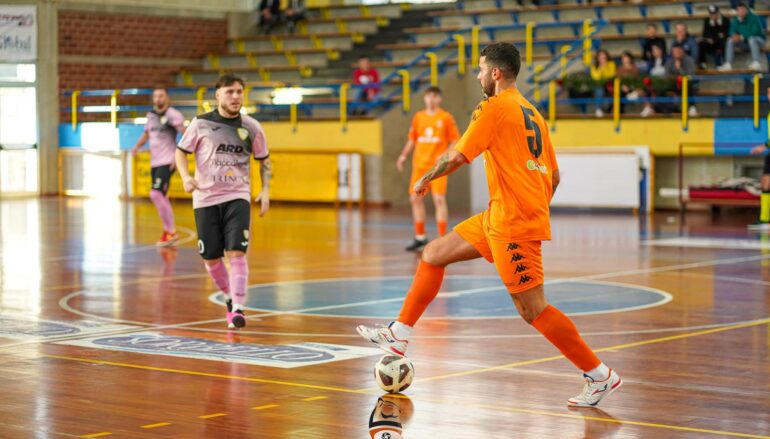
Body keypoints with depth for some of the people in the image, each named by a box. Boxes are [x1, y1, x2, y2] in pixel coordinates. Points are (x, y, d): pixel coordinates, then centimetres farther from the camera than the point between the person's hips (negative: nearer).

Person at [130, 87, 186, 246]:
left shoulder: (172, 115, -9)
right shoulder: (151, 115, 13)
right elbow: (146, 133, 29)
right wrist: (137, 146, 11)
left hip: (167, 161, -8)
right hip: (154, 161, 8)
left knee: (156, 194, -19)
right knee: (161, 197, 11)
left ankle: (170, 231, -11)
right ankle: (170, 231, 21)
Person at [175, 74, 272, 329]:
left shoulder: (251, 127, 2)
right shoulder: (201, 124, -2)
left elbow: (264, 160, 13)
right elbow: (181, 151, 7)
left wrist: (265, 191, 1)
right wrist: (186, 177, -10)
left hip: (237, 197, 0)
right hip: (206, 198, 1)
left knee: (236, 252, -16)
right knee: (211, 258, 4)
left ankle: (238, 308, -17)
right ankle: (229, 298, 29)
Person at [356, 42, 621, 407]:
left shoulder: (494, 107, -10)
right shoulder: (532, 112, 16)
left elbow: (456, 157, -14)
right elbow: (554, 176, 18)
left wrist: (425, 179, 4)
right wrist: (535, 213, 27)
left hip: (512, 225, -10)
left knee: (532, 310, -7)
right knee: (433, 254, 16)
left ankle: (600, 376, -2)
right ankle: (398, 336, 23)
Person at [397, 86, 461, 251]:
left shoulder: (446, 118, -1)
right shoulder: (418, 117, 12)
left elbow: (455, 140, -2)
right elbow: (412, 140, 18)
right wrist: (404, 155, 5)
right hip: (419, 164, 5)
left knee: (439, 199, -10)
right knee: (415, 199, 5)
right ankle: (420, 237, 17)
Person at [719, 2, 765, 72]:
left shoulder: (753, 17, -19)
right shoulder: (735, 20, -1)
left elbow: (755, 31, -25)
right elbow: (732, 32, -1)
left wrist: (742, 37, -31)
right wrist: (734, 36, -26)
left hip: (759, 40, -5)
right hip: (744, 42, 5)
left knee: (751, 38, -39)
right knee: (730, 40, -17)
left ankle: (756, 63, -48)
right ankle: (728, 64, -21)